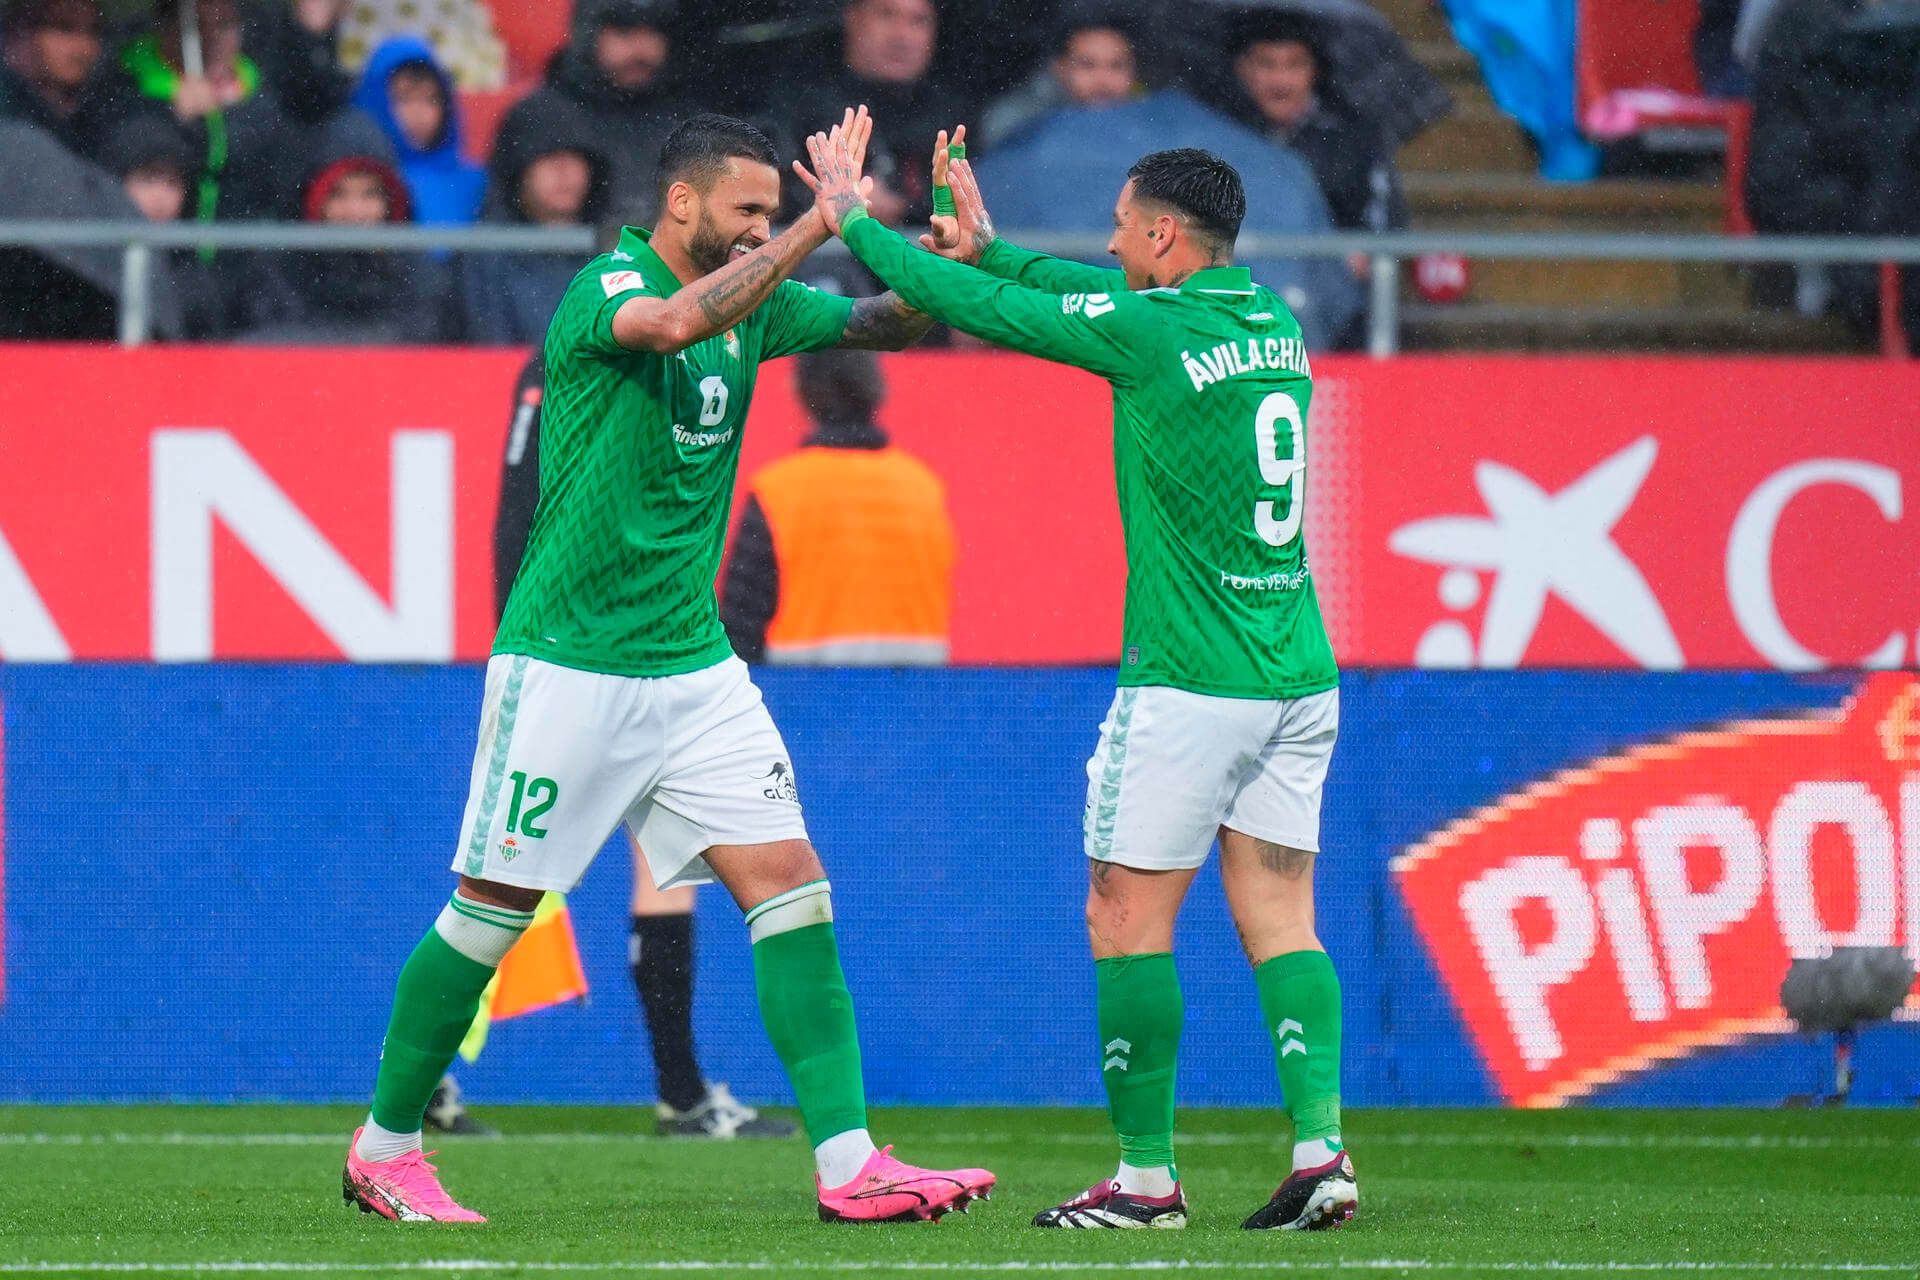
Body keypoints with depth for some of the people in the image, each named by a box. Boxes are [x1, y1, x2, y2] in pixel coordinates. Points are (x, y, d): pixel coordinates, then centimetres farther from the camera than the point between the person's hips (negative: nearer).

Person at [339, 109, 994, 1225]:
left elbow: (888, 322, 11)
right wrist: (822, 226, -36)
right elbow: (682, 320, -36)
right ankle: (383, 1150, 17)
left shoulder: (754, 300, 8)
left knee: (791, 882, -4)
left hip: (693, 663, 7)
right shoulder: (607, 289, -14)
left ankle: (849, 1165, -7)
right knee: (494, 905, 1)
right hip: (567, 662, -7)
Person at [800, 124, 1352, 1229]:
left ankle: (1148, 1177, 4)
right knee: (1279, 916, 8)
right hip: (1301, 674, 7)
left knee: (1128, 917, 3)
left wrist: (854, 222, 8)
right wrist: (991, 247, 28)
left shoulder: (1151, 332, -13)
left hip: (1190, 679, -7)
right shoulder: (1275, 322, 8)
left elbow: (984, 308, -5)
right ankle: (1321, 1153, -5)